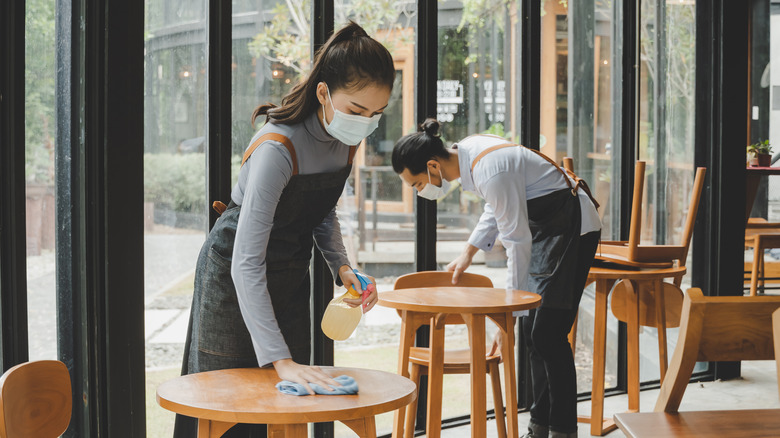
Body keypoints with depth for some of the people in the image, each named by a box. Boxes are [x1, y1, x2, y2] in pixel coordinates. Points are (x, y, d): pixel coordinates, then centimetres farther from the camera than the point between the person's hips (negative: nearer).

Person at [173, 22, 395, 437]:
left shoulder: (346, 137, -9)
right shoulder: (278, 148, -33)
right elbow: (246, 263, -37)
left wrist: (341, 266, -9)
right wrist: (279, 359, -42)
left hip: (290, 271, 7)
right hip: (235, 277, -7)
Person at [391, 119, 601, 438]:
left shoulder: (491, 172, -30)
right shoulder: (465, 152, -2)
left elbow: (518, 242, -26)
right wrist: (469, 251, 11)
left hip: (572, 229, -10)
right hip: (545, 227, 10)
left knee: (548, 334, -12)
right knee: (533, 329, 9)